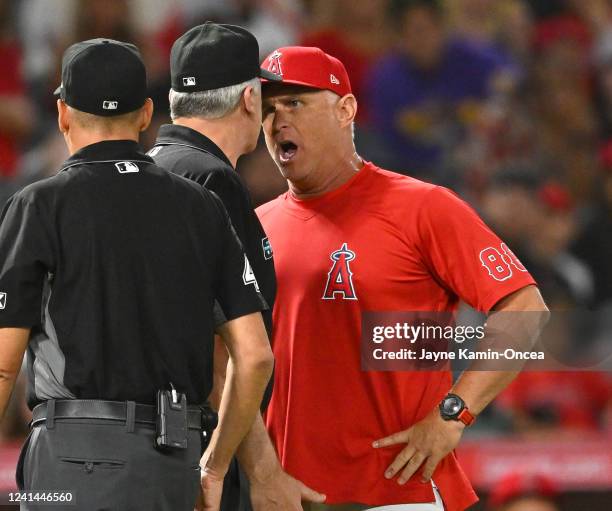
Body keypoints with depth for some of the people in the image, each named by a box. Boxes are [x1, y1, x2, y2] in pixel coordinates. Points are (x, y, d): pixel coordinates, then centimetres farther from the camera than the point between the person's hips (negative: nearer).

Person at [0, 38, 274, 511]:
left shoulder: (42, 206, -2)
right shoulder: (202, 207, 11)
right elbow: (255, 356, 8)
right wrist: (213, 470, 18)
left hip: (80, 457, -5)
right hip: (174, 462, 5)